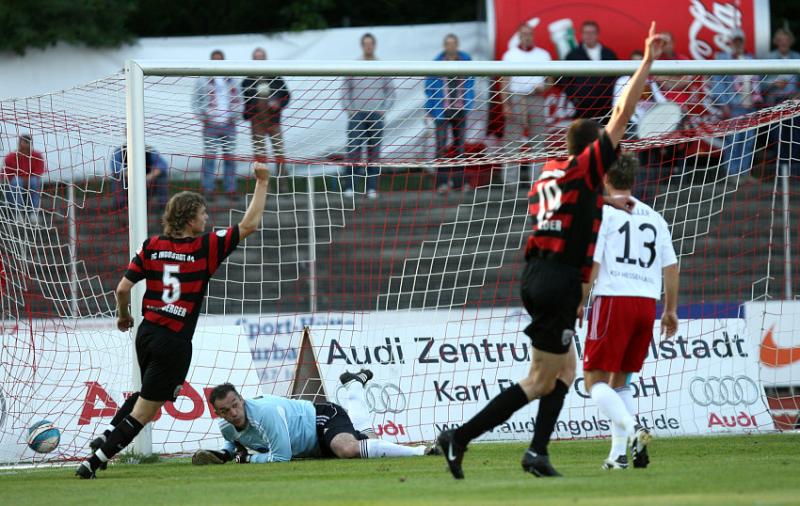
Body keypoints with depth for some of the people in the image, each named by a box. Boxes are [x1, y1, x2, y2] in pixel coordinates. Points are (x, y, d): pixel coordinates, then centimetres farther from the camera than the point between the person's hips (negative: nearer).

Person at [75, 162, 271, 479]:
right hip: (175, 343, -6)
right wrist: (262, 182, 1)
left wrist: (123, 316, 19)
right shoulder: (205, 247, -10)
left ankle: (106, 438, 24)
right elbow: (249, 224, -6)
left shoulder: (151, 247, 1)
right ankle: (93, 462, -5)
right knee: (144, 411, 0)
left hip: (147, 332, 6)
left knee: (147, 393, 32)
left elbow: (123, 288, -1)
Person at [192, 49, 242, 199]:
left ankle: (231, 189, 7)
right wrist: (203, 117, -7)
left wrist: (235, 115, 2)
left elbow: (237, 99, 16)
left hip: (229, 125, 3)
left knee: (230, 157, 3)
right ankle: (208, 190, -3)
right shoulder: (203, 80, 3)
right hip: (211, 125, -3)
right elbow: (196, 101, 3)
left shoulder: (230, 80, 13)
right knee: (209, 157, -5)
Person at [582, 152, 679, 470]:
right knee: (620, 379, 16)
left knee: (595, 380, -4)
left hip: (613, 299, -6)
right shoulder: (653, 218, 16)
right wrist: (671, 310, 19)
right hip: (647, 302, 6)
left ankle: (632, 430, -27)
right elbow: (671, 266, 13)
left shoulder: (603, 212, -1)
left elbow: (591, 262, -9)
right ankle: (619, 453, 7)